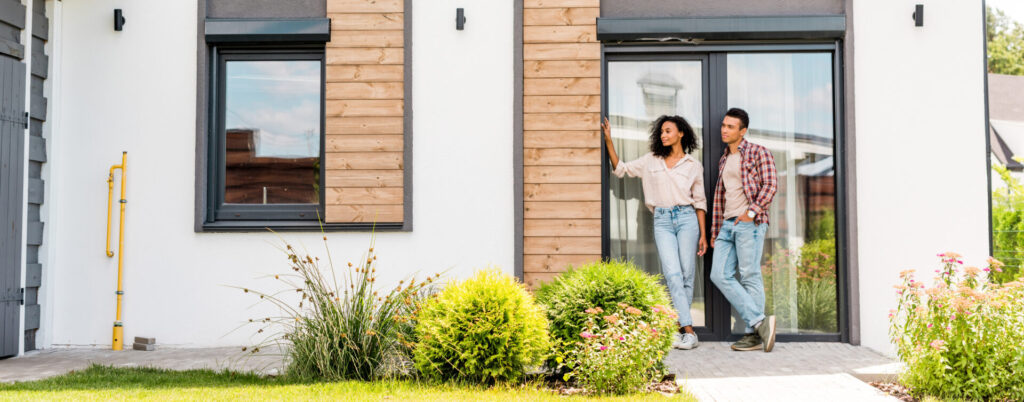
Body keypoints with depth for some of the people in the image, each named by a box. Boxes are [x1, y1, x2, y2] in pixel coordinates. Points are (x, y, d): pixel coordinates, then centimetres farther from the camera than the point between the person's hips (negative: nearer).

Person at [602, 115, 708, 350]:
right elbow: (620, 169, 15)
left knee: (687, 275, -3)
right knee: (672, 274, -13)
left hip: (686, 218, 0)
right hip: (662, 221, 0)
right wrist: (608, 141, 7)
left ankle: (679, 329, 6)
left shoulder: (693, 166, 9)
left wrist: (703, 234, 5)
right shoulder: (651, 161, 12)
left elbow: (700, 202, 10)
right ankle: (688, 330, -15)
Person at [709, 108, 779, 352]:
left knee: (749, 276, -7)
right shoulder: (723, 160, 23)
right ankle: (759, 322, -6)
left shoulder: (758, 153, 1)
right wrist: (714, 232, 21)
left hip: (749, 223, -7)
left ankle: (754, 334, -2)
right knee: (720, 275, -6)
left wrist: (752, 211, -18)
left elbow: (770, 185, -8)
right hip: (727, 224, 7)